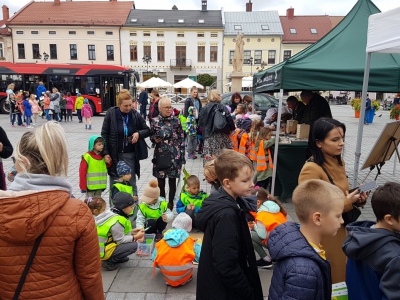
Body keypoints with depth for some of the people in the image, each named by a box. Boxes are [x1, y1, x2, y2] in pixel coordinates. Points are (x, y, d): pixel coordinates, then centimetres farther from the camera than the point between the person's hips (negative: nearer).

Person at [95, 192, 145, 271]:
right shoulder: (117, 222, -28)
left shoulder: (111, 211, -4)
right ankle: (109, 261, -3)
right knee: (133, 245, -13)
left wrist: (131, 232, 4)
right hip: (102, 250, -9)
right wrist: (135, 237, -9)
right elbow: (120, 240, -17)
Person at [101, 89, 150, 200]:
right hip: (114, 155, 0)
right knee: (114, 184, 11)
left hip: (130, 155, 1)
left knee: (131, 183, 9)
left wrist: (139, 134, -14)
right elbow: (104, 134, -2)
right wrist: (105, 153, -6)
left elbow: (147, 130, 7)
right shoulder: (111, 114, -7)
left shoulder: (135, 115, -4)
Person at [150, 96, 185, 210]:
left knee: (172, 181, 8)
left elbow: (182, 139, 1)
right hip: (160, 155, 1)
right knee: (161, 181, 9)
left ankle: (170, 203, 24)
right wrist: (155, 139, -15)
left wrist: (181, 156, -3)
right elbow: (152, 137, 9)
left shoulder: (176, 121, -1)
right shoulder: (154, 121, 0)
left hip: (174, 156, 0)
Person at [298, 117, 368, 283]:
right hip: (323, 236, -8)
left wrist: (356, 199, -3)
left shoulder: (338, 162, 3)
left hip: (342, 231, 8)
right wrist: (347, 203, -22)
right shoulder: (311, 170, -23)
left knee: (341, 278, 22)